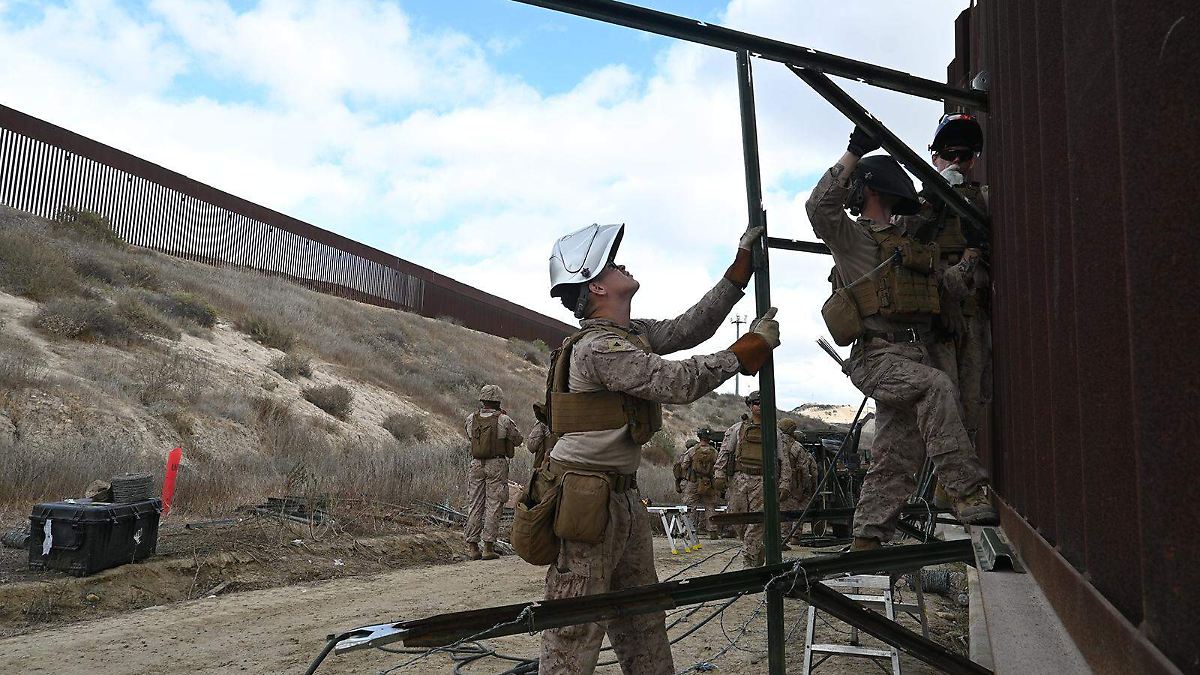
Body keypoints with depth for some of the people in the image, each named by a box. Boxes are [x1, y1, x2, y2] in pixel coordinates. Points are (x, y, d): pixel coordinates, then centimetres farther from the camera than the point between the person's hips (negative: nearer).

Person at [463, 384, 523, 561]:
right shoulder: (504, 420, -9)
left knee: (474, 505, 9)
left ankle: (472, 547, 10)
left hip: (476, 465, 3)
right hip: (497, 465, -3)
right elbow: (518, 440, 4)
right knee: (493, 505, 2)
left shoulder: (471, 419, 1)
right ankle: (488, 547, 0)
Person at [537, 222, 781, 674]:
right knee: (575, 632, -3)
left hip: (623, 496, 10)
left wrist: (743, 264, 10)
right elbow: (679, 383, -21)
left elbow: (690, 327, 12)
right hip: (586, 500, -10)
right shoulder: (598, 348, -19)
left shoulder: (633, 334, 11)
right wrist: (751, 347, -12)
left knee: (643, 624, 15)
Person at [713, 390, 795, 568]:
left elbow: (785, 460, 9)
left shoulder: (776, 434, 12)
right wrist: (720, 474, -4)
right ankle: (759, 552, 24)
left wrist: (784, 485, -1)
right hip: (739, 479, 2)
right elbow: (724, 452, 8)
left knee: (756, 523, -10)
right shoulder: (737, 429, 13)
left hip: (763, 481, -1)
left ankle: (748, 563, -8)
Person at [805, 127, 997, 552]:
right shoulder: (851, 236, 7)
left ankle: (865, 541, 8)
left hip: (914, 354, 6)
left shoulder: (911, 241, 26)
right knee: (938, 386, -32)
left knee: (896, 459, 2)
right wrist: (854, 152, -13)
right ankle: (970, 495, -33)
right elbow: (819, 206, -12)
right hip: (878, 356, -6)